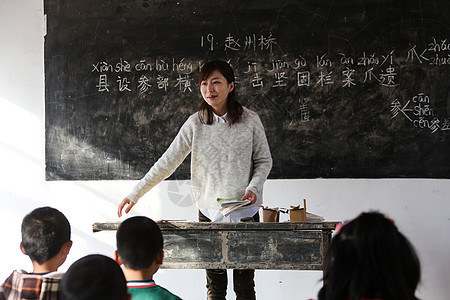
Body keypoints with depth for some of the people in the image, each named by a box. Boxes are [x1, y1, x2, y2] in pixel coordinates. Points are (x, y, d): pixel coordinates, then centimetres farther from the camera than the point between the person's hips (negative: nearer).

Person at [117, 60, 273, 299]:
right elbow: (167, 163, -1)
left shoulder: (250, 121, -3)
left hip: (245, 211, -1)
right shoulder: (195, 124, -2)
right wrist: (135, 194, -7)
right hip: (209, 212, 1)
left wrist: (254, 188, -11)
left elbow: (264, 160, 7)